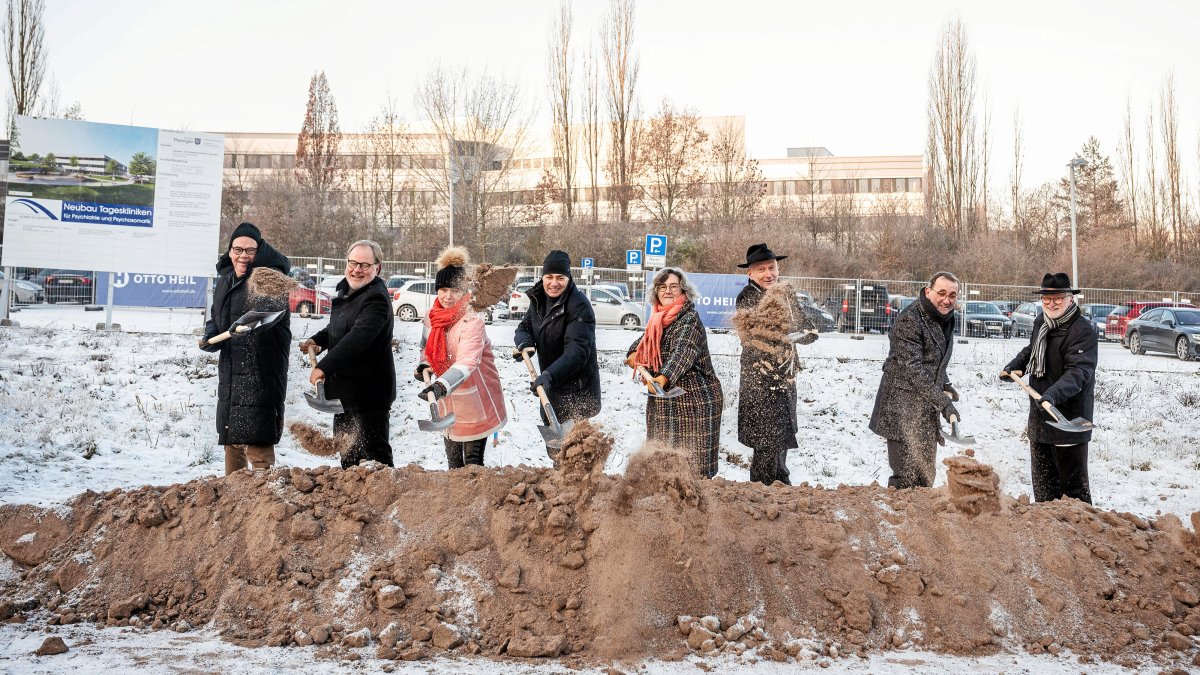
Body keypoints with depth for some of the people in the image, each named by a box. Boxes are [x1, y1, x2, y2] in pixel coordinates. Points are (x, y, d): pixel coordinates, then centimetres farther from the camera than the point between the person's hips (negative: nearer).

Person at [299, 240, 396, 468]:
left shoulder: (376, 299, -21)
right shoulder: (347, 290, 10)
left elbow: (357, 338, -34)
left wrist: (324, 367, -41)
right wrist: (317, 340, 7)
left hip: (369, 391, -10)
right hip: (344, 388, 10)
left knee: (374, 450, -7)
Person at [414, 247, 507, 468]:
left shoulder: (472, 323, -22)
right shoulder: (431, 319, 1)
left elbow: (467, 362, -35)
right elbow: (426, 348, 19)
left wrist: (441, 386, -49)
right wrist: (424, 366, -3)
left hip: (475, 404, -6)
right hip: (448, 404, 7)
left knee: (472, 462, -5)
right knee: (453, 461, 15)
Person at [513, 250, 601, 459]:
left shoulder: (579, 305, -21)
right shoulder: (539, 299, 5)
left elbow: (577, 349, -30)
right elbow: (524, 327, 12)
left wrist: (549, 375, -42)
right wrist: (524, 342, -13)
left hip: (577, 390, -8)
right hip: (551, 386, 9)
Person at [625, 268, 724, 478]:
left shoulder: (689, 319, -13)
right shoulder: (659, 319, 13)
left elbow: (683, 352, -28)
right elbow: (644, 340, 29)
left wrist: (664, 377, -43)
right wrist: (634, 354, 6)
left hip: (692, 396, -8)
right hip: (663, 399, 8)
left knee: (691, 457, -10)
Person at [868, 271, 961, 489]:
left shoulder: (945, 319, 12)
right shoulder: (909, 320, -17)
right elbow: (912, 369, -22)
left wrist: (946, 386, 10)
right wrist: (942, 402, -24)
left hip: (927, 409, 9)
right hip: (903, 409, -9)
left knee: (926, 475, 14)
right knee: (908, 478, -12)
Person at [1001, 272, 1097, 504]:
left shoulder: (1082, 330, -17)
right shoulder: (1040, 323, 9)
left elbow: (1078, 372, -29)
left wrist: (1053, 394, -43)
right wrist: (1014, 366, 11)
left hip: (1069, 421, -8)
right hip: (1039, 419, 8)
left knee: (1073, 484, -2)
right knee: (1043, 484, 18)